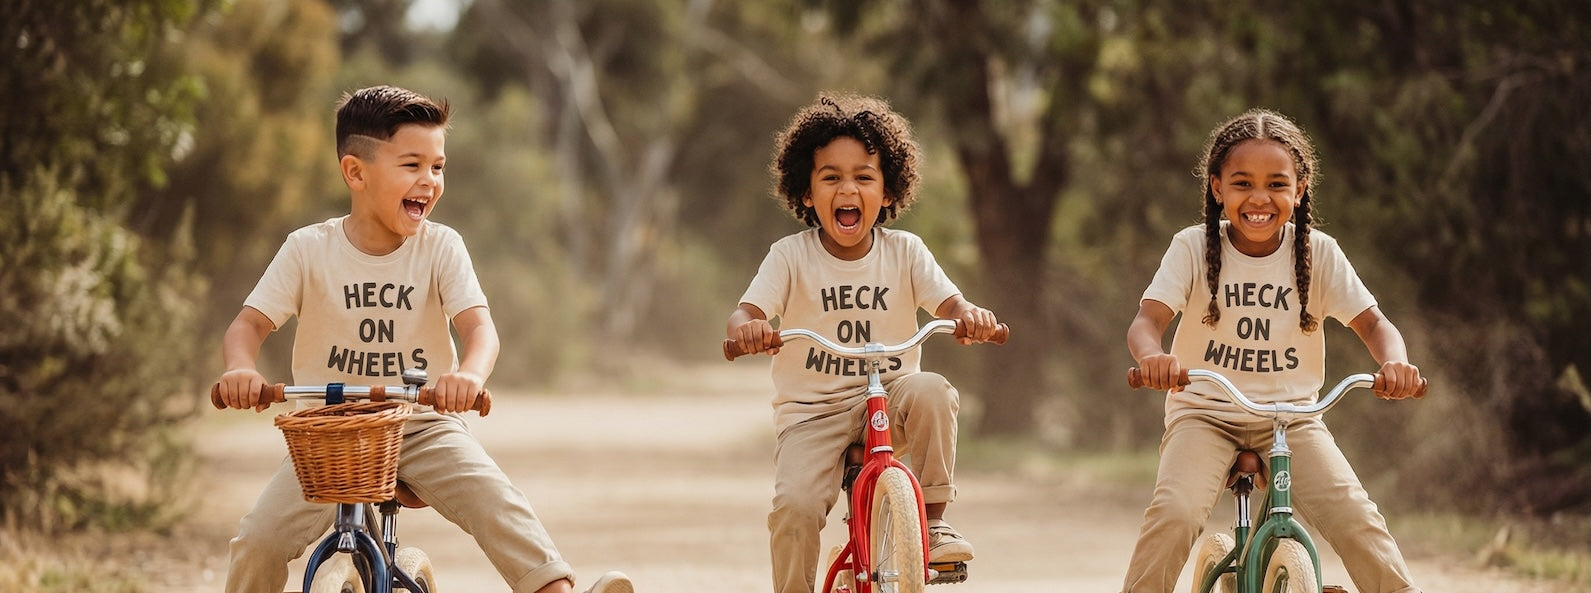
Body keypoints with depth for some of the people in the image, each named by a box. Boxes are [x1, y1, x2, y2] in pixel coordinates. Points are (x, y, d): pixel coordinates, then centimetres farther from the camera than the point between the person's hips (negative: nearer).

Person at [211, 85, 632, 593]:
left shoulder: (441, 248, -5)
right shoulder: (309, 250, -5)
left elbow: (478, 324, -17)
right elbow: (251, 323, -6)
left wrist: (470, 374, -41)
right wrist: (240, 370, -30)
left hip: (422, 429, 0)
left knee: (495, 502, -27)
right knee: (259, 540, -18)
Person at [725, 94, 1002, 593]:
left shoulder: (903, 252, 0)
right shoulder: (791, 256, -5)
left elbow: (949, 304, -11)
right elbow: (746, 312, -16)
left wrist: (971, 316, -36)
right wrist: (746, 328, -42)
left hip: (888, 397, 2)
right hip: (811, 411, -1)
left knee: (930, 391, -31)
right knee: (794, 505, -26)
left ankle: (934, 519, -13)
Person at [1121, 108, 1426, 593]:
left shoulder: (1318, 253, -3)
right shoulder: (1194, 248, -6)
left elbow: (1372, 321, -4)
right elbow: (1147, 319, -16)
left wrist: (1395, 362, -28)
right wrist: (1151, 356, -41)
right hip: (1205, 413, -1)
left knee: (1355, 519, -21)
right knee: (1174, 514, -29)